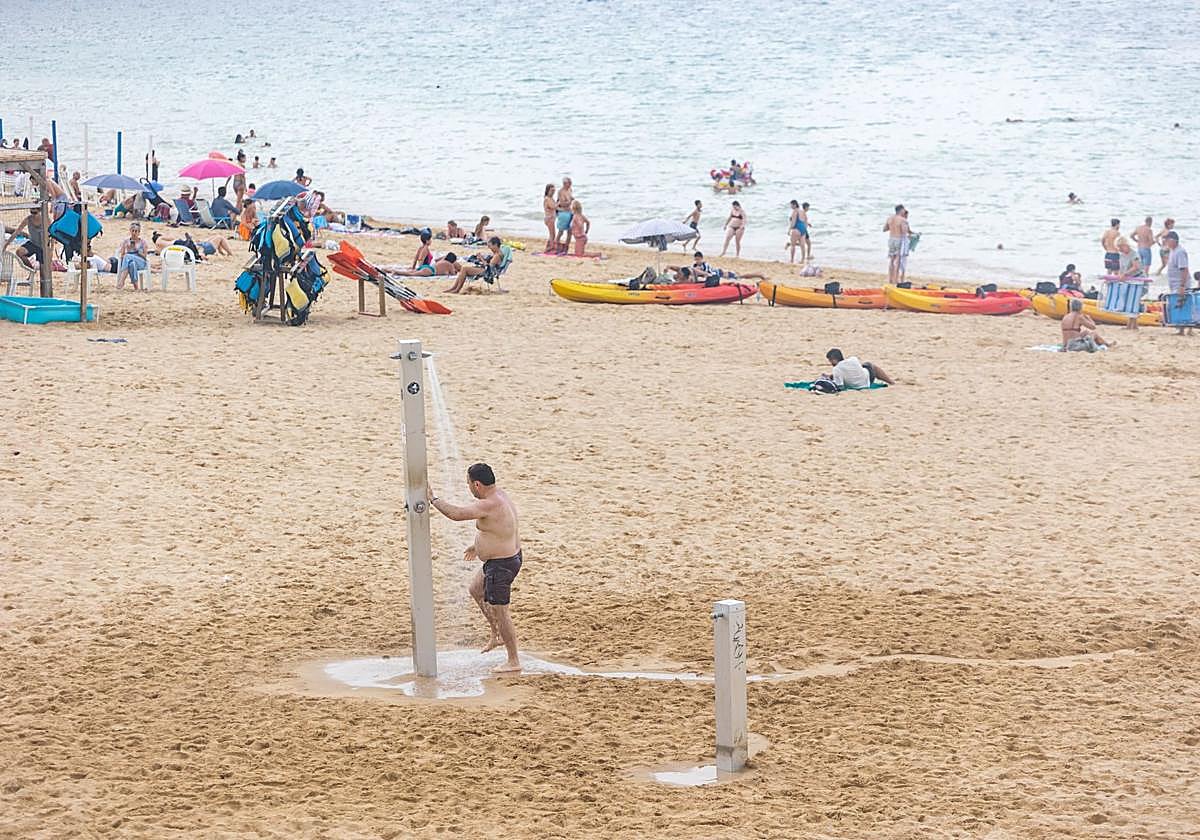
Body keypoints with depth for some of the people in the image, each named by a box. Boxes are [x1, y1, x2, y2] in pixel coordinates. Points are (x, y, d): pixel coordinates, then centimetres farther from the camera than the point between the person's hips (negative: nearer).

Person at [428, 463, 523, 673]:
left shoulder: (489, 505, -28)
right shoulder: (500, 496, 4)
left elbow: (456, 514, -33)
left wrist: (433, 499, -19)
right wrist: (478, 545, 32)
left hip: (500, 565, -11)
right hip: (511, 556, 11)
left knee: (499, 612, 1)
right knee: (476, 589, 28)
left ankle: (513, 661, 11)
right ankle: (497, 635, 34)